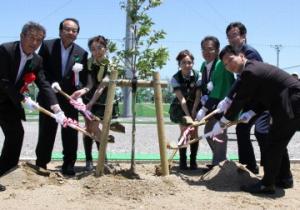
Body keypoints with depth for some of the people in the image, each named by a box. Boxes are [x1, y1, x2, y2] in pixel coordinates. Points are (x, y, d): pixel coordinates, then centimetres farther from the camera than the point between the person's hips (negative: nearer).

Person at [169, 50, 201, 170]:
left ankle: (193, 161, 5)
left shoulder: (197, 76, -17)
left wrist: (194, 110, -23)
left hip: (194, 106, 1)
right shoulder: (175, 78, -20)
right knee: (184, 131, -10)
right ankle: (182, 161, 0)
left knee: (194, 132, -4)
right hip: (181, 107, -1)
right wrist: (188, 115, -29)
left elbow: (198, 95, -15)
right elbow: (181, 98, -24)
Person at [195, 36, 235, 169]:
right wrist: (204, 97, -14)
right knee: (208, 132, 11)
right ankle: (220, 160, 26)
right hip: (212, 103, 9)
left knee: (219, 132, -11)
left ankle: (218, 163, 3)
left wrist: (204, 109, -30)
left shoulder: (221, 64, -26)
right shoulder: (204, 66, 1)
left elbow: (218, 90, -30)